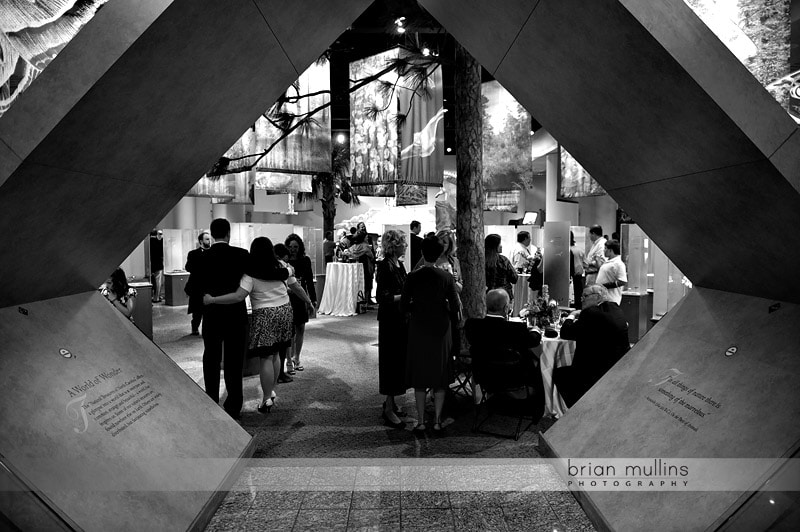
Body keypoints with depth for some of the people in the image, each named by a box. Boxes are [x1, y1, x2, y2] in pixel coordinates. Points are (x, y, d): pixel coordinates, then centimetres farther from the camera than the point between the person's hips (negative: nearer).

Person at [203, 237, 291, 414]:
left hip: (265, 315, -5)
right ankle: (272, 391, 26)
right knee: (275, 354, 16)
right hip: (285, 311, 6)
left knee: (266, 357, -1)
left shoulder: (251, 274, -13)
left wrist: (212, 299, -18)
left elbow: (238, 296, -22)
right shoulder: (281, 268, 3)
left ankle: (267, 398, 4)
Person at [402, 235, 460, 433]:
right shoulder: (447, 277, -7)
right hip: (441, 330, 1)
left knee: (419, 378, 9)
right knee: (440, 376, 11)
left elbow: (403, 307, -6)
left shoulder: (413, 277, -10)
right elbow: (455, 307, -5)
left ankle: (420, 421, 14)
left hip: (418, 330, -1)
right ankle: (437, 420, 16)